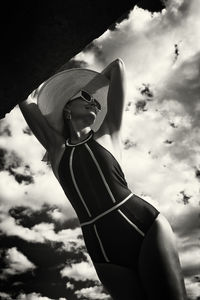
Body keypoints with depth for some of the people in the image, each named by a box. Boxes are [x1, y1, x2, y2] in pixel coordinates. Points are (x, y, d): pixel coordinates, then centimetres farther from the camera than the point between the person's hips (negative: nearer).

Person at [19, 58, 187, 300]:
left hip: (147, 227, -1)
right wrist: (71, 90, 30)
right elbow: (25, 103, 17)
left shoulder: (107, 134, 11)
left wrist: (85, 84, 28)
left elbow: (117, 66, 14)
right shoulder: (57, 149, 14)